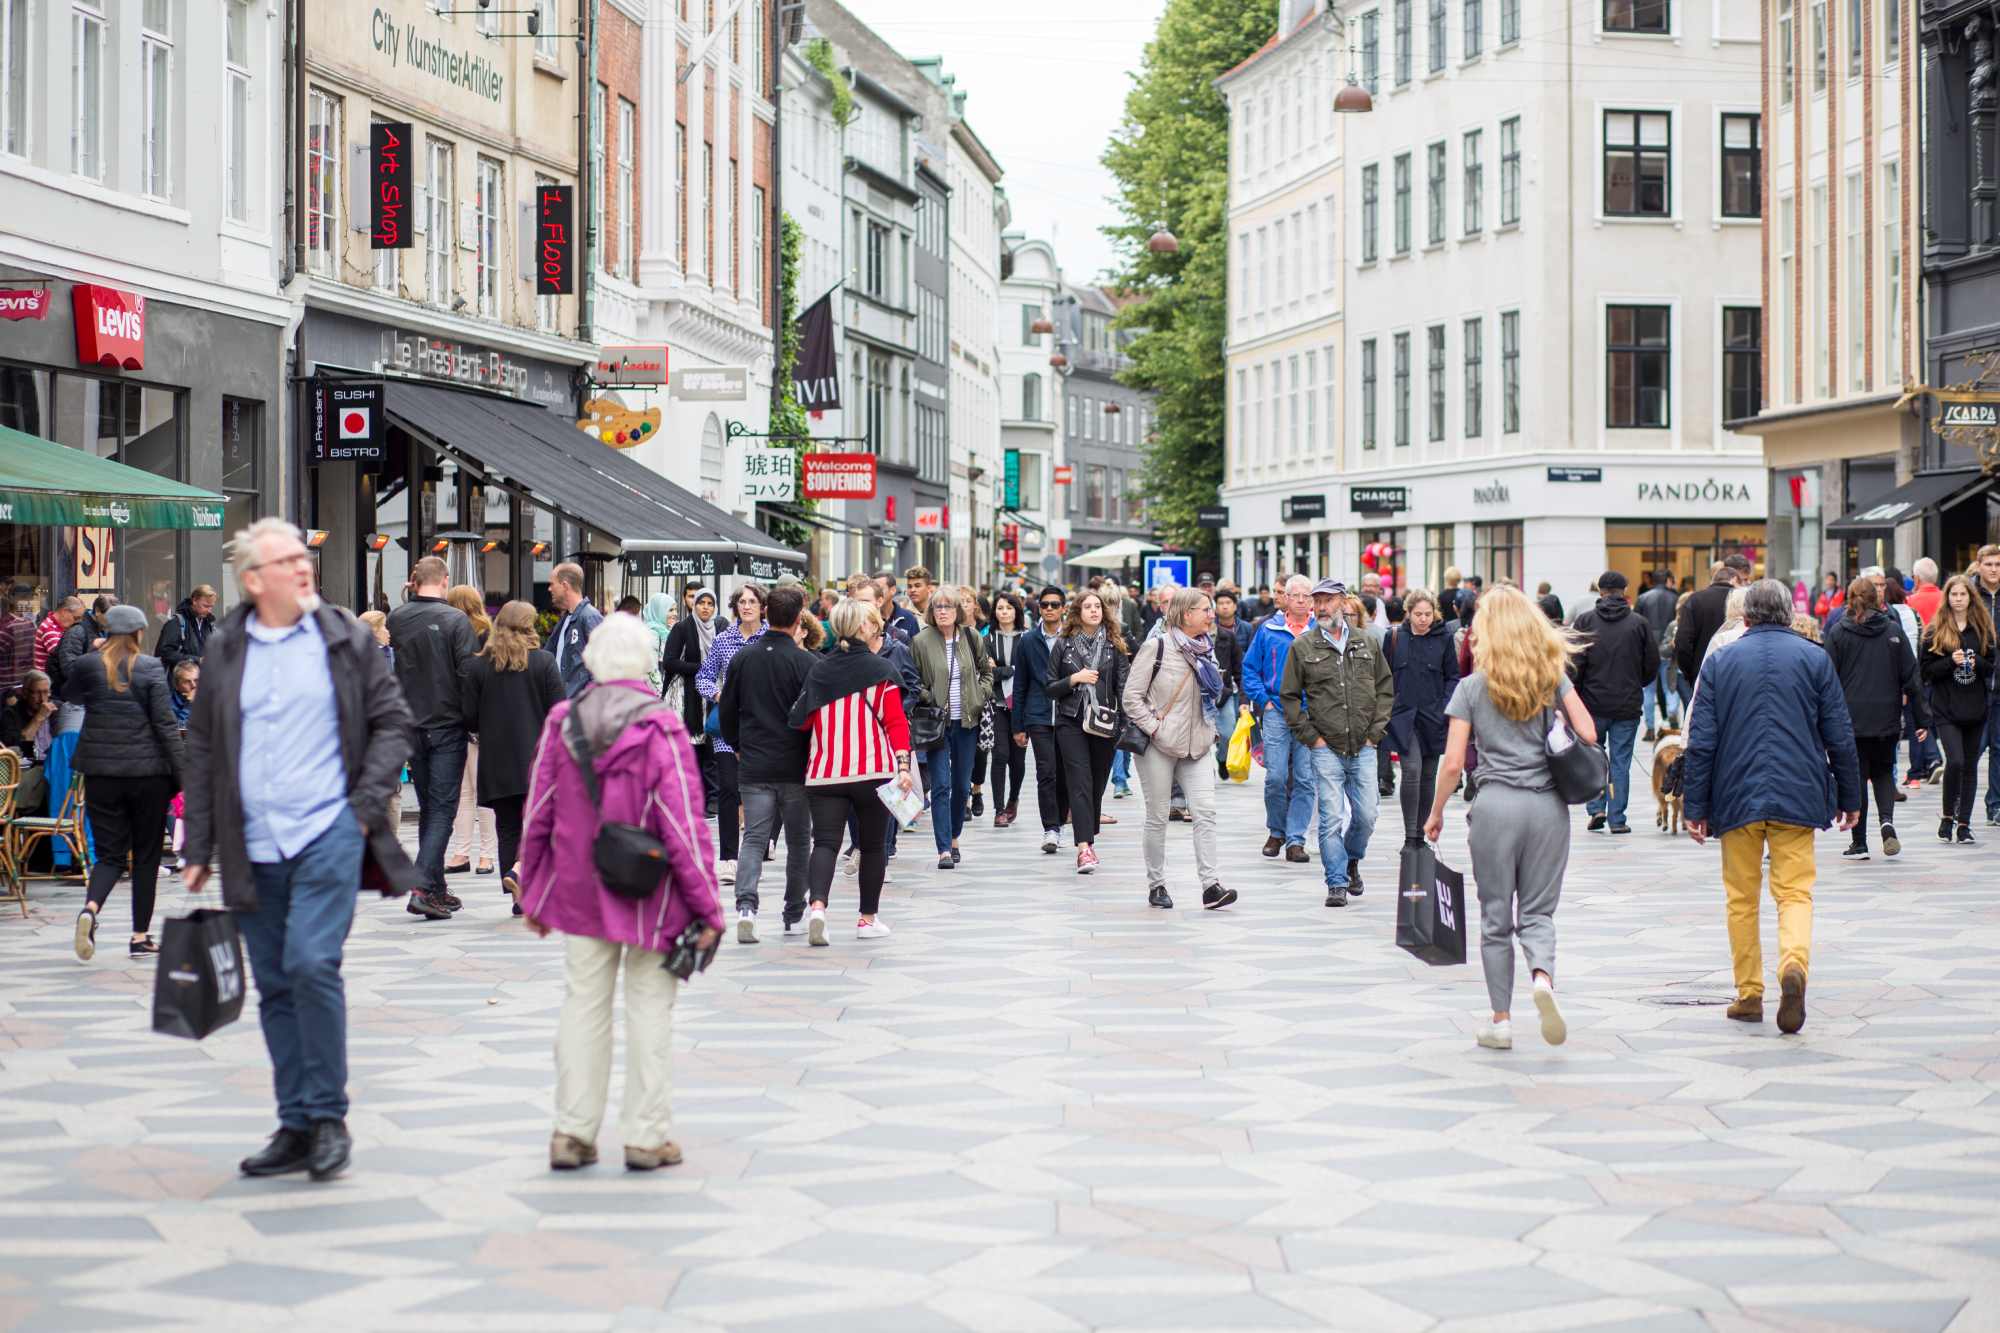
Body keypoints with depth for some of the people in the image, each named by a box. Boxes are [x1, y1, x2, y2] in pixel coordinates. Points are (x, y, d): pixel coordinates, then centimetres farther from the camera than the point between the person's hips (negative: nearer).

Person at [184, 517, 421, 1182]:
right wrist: (197, 848, 10)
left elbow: (392, 722, 6)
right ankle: (296, 1128, 16)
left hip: (329, 833, -3)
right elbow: (203, 750, 13)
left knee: (311, 964, -16)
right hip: (254, 847, 3)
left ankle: (328, 1118, -4)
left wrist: (366, 804, -5)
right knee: (274, 985, 7)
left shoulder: (346, 638, 2)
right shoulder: (225, 650, 8)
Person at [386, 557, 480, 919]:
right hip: (448, 726, -4)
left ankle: (437, 890, 18)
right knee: (442, 809, -3)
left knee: (428, 808, 15)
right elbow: (469, 673, -14)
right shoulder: (455, 620, -12)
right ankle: (423, 887, -16)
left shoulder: (396, 620, 0)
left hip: (412, 726, 4)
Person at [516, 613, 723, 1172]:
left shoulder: (560, 722, -2)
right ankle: (647, 1136, 9)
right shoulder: (660, 729, -14)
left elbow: (538, 815, 5)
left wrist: (534, 893, 17)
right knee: (649, 1008, 6)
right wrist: (707, 905, -7)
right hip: (649, 894, -3)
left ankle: (572, 1131, 12)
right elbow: (683, 824, -14)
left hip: (578, 892, 3)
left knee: (584, 1004, 12)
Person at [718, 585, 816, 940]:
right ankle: (794, 915, 20)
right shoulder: (804, 662, -10)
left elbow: (727, 711, 9)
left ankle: (746, 904, -20)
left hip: (753, 766, 2)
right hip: (795, 767, -2)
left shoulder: (743, 658, 2)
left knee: (753, 839, 2)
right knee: (799, 842, 12)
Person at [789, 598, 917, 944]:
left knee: (825, 842, -2)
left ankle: (817, 904, -27)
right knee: (872, 845, 14)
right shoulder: (882, 669, -3)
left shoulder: (817, 671, 6)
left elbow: (803, 721, 10)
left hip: (824, 773, 2)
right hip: (874, 772, -2)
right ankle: (868, 919, 21)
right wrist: (903, 766, -10)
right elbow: (896, 722, -8)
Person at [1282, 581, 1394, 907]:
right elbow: (1289, 695, 5)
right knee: (1331, 818, -6)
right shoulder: (1303, 647, 0)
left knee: (1366, 816, 3)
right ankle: (1337, 883, 1)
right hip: (1326, 748, -2)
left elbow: (1385, 688, 14)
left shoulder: (1367, 643, 7)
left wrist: (1376, 731, 5)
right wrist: (1310, 736, -2)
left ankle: (1352, 859, 31)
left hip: (1363, 748, 2)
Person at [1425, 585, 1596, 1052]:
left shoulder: (1473, 686, -1)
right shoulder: (1553, 675, 3)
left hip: (1496, 804, -1)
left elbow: (1453, 763, -4)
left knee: (1496, 917, 9)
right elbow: (1587, 734, -4)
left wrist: (1436, 814, 8)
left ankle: (1501, 1021, 12)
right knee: (1537, 911, 9)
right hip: (1549, 806, 2)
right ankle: (1543, 977, -21)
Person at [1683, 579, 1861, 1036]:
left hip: (1736, 797, 1)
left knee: (1742, 898, 11)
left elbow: (1700, 740, 1)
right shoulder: (1815, 659, 3)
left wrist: (1694, 806, 5)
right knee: (1795, 892, 0)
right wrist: (1850, 798, 13)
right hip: (1797, 794, 0)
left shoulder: (1720, 662, 4)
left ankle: (1749, 994, 14)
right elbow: (1840, 736, 4)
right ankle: (1794, 965, -27)